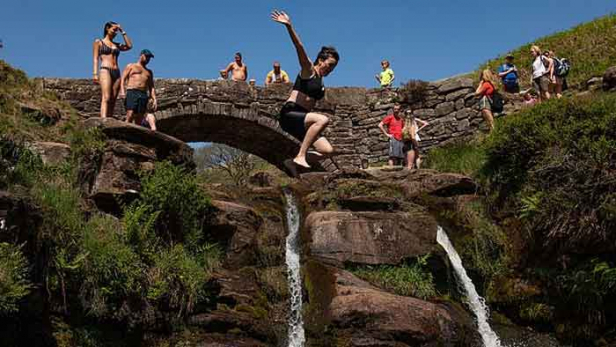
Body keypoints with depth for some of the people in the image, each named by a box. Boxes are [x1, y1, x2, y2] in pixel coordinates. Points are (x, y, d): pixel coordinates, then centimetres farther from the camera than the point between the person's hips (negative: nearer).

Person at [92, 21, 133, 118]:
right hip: (105, 70, -5)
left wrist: (122, 32, 15)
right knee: (106, 98, -23)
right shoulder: (98, 42, 12)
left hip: (116, 73, 5)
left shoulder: (116, 45, 24)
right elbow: (95, 59, 4)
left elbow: (129, 46, 8)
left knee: (112, 101, -4)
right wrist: (95, 74, -8)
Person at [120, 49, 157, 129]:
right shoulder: (130, 66, 17)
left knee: (139, 120, -7)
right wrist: (122, 91, -13)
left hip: (143, 95, 4)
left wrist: (154, 100, 7)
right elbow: (122, 79, 5)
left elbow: (151, 88, 23)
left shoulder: (149, 72, 29)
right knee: (130, 116, -22)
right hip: (132, 93, -4)